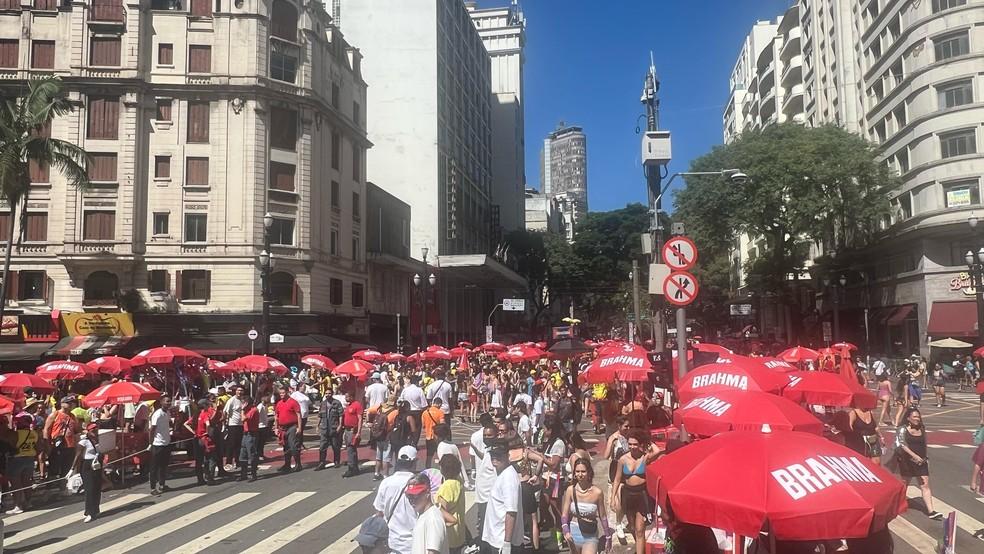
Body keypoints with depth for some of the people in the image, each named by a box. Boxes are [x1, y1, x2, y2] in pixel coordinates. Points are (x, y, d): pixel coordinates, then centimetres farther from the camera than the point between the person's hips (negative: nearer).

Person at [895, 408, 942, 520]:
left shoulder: (922, 429, 8)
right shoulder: (903, 429, -9)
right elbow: (902, 444, -18)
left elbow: (924, 445, 18)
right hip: (907, 461, -4)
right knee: (905, 482, 11)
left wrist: (925, 458, 16)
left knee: (925, 485, -2)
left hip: (921, 461, 4)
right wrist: (914, 455, -26)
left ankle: (931, 511, -5)